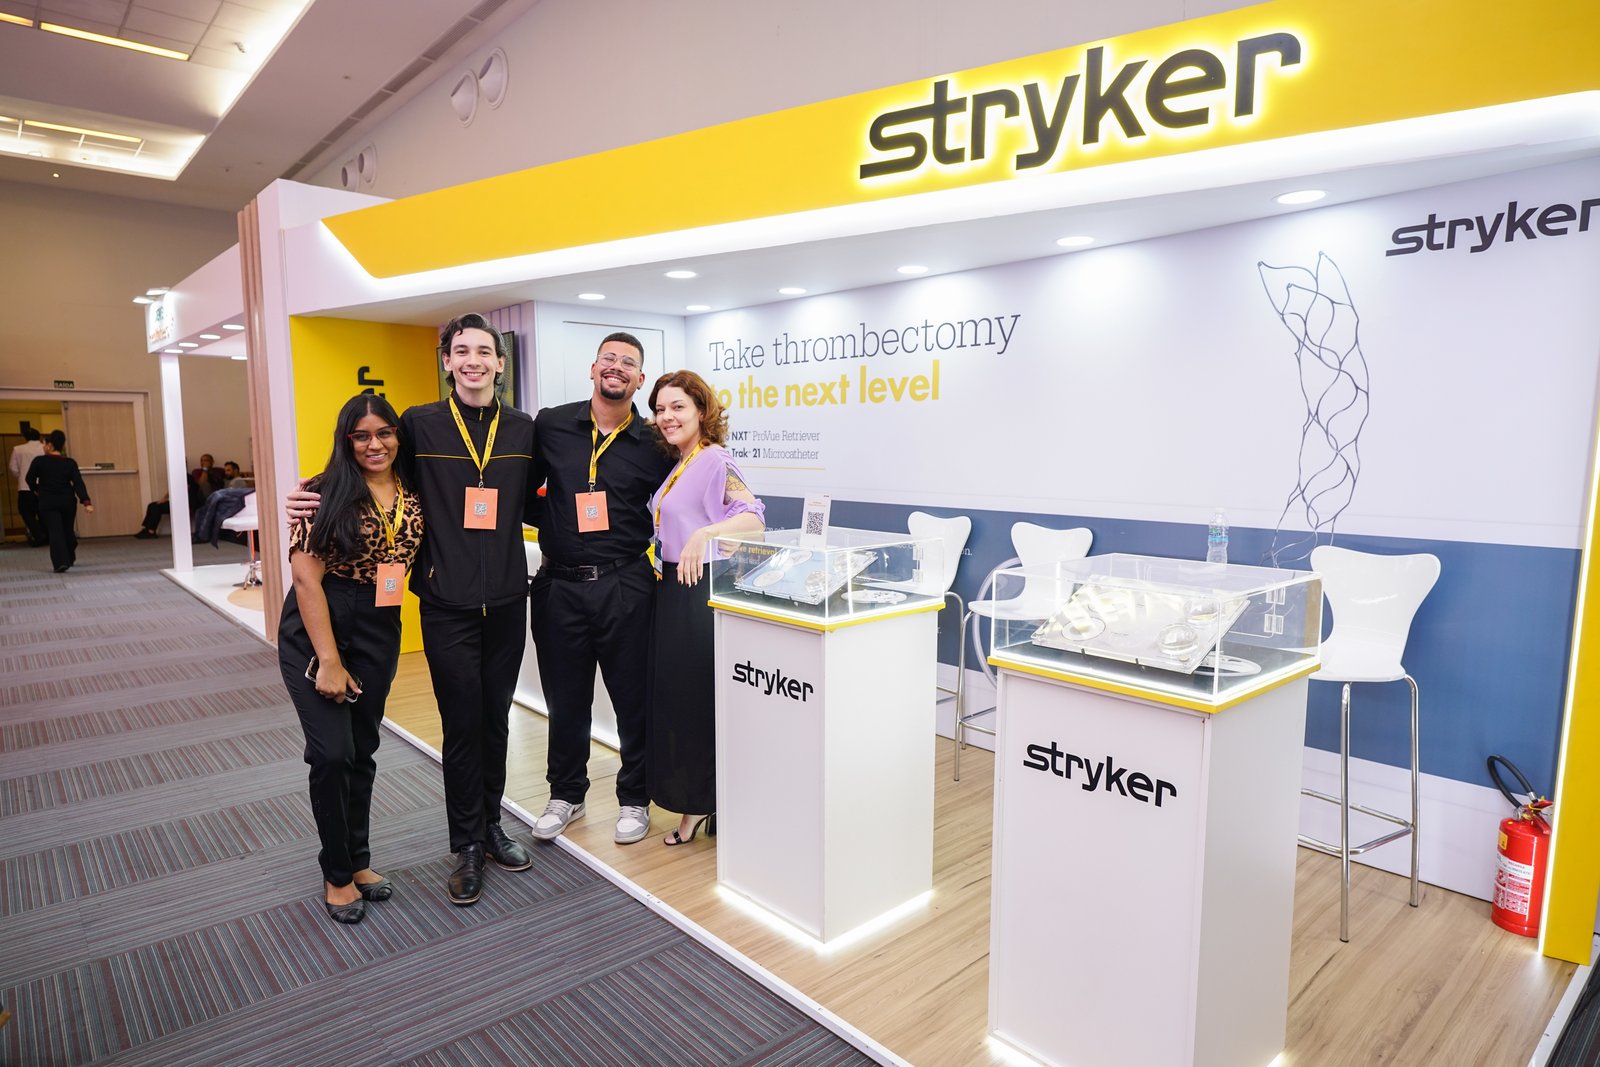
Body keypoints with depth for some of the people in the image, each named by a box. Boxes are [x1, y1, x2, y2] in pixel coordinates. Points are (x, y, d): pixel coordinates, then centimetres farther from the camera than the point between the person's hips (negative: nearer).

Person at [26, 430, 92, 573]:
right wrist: (86, 502, -18)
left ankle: (61, 562, -21)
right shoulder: (70, 462, -4)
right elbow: (79, 483, -12)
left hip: (48, 502, -3)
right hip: (68, 501, 3)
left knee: (55, 531, -5)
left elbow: (30, 479, 3)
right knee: (68, 530, 18)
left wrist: (36, 490, 25)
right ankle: (69, 559, 34)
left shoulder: (39, 461, -9)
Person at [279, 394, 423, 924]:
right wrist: (328, 661, -16)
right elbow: (306, 577, -15)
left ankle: (359, 861, 30)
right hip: (316, 629, -4)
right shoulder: (326, 494, -12)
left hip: (379, 633, 4)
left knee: (363, 750, 13)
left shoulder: (412, 497, 3)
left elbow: (414, 561, 13)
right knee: (332, 753, -4)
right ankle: (337, 875, 17)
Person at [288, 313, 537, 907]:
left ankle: (491, 826, 33)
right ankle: (467, 847, 22)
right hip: (448, 606, -2)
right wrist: (319, 500, -10)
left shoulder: (522, 430, 5)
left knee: (495, 720, 14)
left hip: (507, 603, 3)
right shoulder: (419, 425, -1)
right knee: (461, 726, 5)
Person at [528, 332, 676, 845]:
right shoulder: (550, 426, 2)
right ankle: (566, 794, 35)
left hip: (625, 586, -1)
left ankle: (634, 799, 28)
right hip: (559, 585, 1)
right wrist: (556, 525, 3)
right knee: (565, 697, 15)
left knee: (633, 697, 9)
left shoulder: (653, 444, 0)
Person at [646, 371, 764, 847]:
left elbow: (754, 517, -26)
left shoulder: (716, 461, -13)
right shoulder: (677, 466, 14)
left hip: (703, 590, -9)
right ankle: (694, 806, 25)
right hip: (673, 590, 9)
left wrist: (704, 534, -38)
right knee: (673, 696, 12)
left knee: (703, 697, 0)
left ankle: (719, 806, 17)